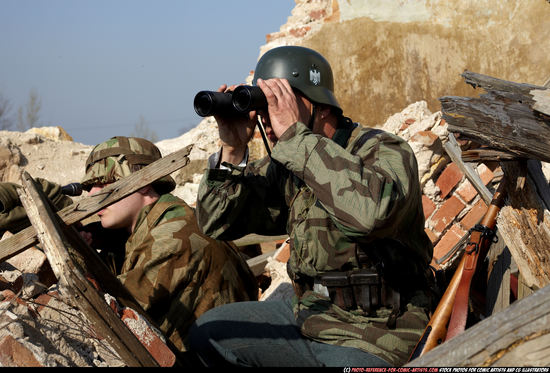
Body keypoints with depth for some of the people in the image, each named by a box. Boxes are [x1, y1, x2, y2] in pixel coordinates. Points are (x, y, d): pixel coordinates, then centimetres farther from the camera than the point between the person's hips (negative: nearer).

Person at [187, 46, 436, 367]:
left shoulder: (386, 151, -17)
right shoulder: (285, 166, 4)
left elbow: (372, 210, -42)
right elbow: (218, 223, 6)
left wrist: (294, 135, -35)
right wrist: (232, 151, -10)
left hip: (373, 340, -7)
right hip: (309, 316, 8)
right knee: (206, 334, 8)